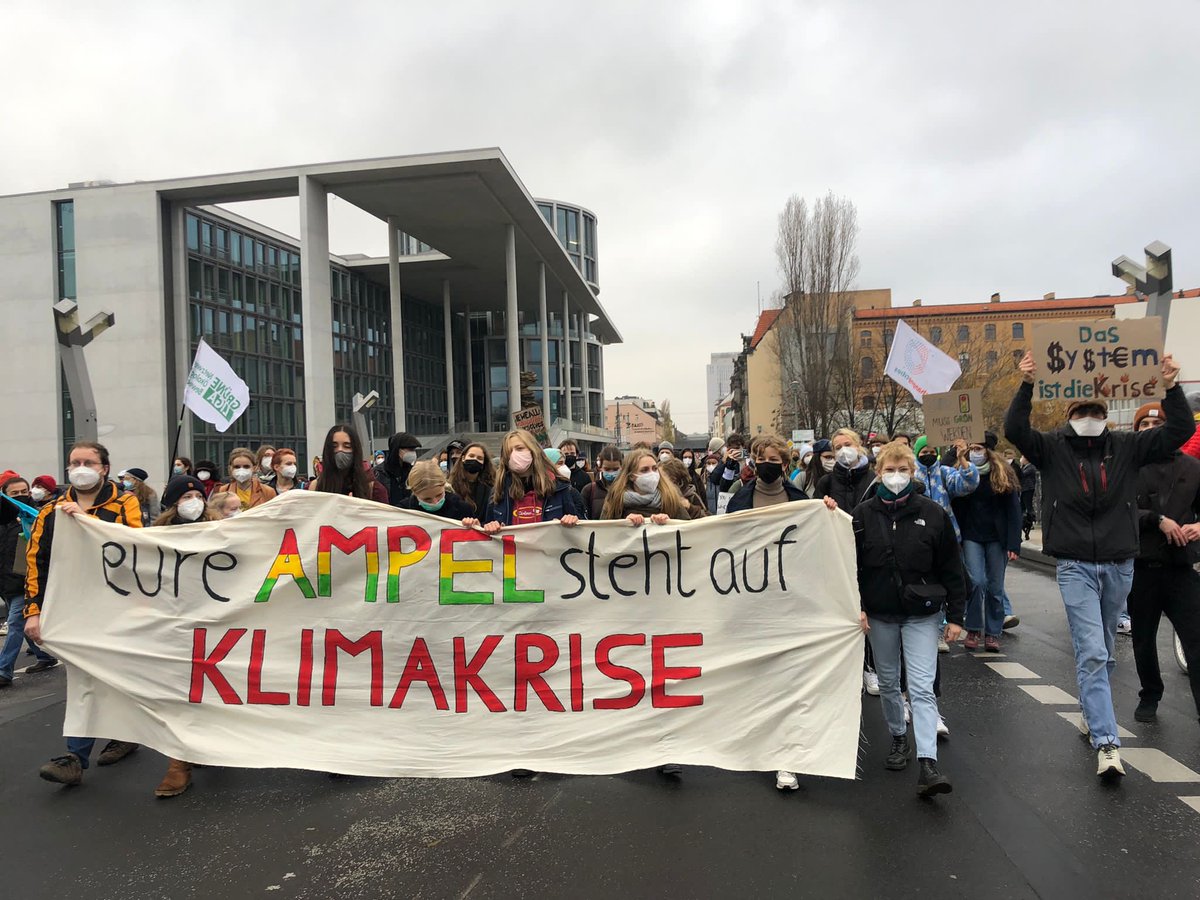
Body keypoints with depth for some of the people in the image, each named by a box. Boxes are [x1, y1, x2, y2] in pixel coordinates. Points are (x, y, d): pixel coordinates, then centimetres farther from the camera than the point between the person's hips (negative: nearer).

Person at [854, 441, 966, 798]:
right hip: (880, 613, 2)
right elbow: (852, 565, 0)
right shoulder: (864, 514, -1)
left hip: (922, 614, -2)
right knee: (888, 682, 15)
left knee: (922, 688, -10)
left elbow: (951, 568, 0)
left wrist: (955, 615, -2)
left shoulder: (933, 514, -4)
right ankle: (899, 738, 35)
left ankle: (927, 764, -13)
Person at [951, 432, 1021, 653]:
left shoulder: (1003, 474, -1)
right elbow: (956, 509, 1)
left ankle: (993, 633, 16)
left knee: (995, 587, 5)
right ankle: (973, 630, 4)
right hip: (971, 537, 0)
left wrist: (1014, 544, -8)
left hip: (997, 538, 0)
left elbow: (1013, 511, -2)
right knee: (976, 581, -11)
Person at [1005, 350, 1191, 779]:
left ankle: (1090, 711, 39)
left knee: (1104, 651, 17)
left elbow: (1180, 430, 1)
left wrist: (1171, 387, -13)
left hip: (1119, 565, 3)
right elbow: (1014, 430, -16)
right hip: (1076, 565, -3)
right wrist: (1026, 385, -28)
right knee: (1091, 653, -9)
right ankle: (1107, 744, -9)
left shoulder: (1127, 447, 5)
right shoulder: (1053, 448, -2)